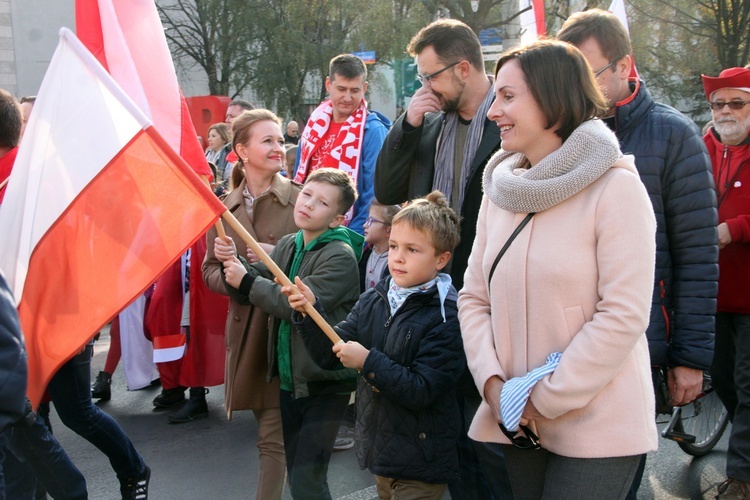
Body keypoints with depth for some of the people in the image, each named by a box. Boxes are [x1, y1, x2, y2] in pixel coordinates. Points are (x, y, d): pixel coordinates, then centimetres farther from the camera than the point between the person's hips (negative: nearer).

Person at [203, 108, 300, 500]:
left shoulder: (298, 199, -4)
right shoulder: (224, 208, 9)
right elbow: (210, 271, 10)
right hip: (245, 324, 4)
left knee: (273, 433, -5)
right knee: (272, 426, 16)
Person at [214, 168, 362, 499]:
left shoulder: (340, 256, -15)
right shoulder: (287, 246, 8)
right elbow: (247, 291, 5)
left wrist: (246, 281, -19)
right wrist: (232, 262, -14)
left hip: (325, 385, -7)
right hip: (290, 378, 8)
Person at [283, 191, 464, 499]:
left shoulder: (447, 315, -18)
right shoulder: (372, 301, 2)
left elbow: (422, 392, -23)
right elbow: (330, 356, 1)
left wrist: (369, 362, -25)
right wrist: (309, 312, -13)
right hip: (380, 448, 6)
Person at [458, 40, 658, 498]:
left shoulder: (616, 186, -11)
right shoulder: (501, 190, 7)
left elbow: (624, 315, -16)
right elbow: (474, 297, 7)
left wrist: (545, 398, -14)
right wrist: (493, 383, -7)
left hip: (597, 429, -5)